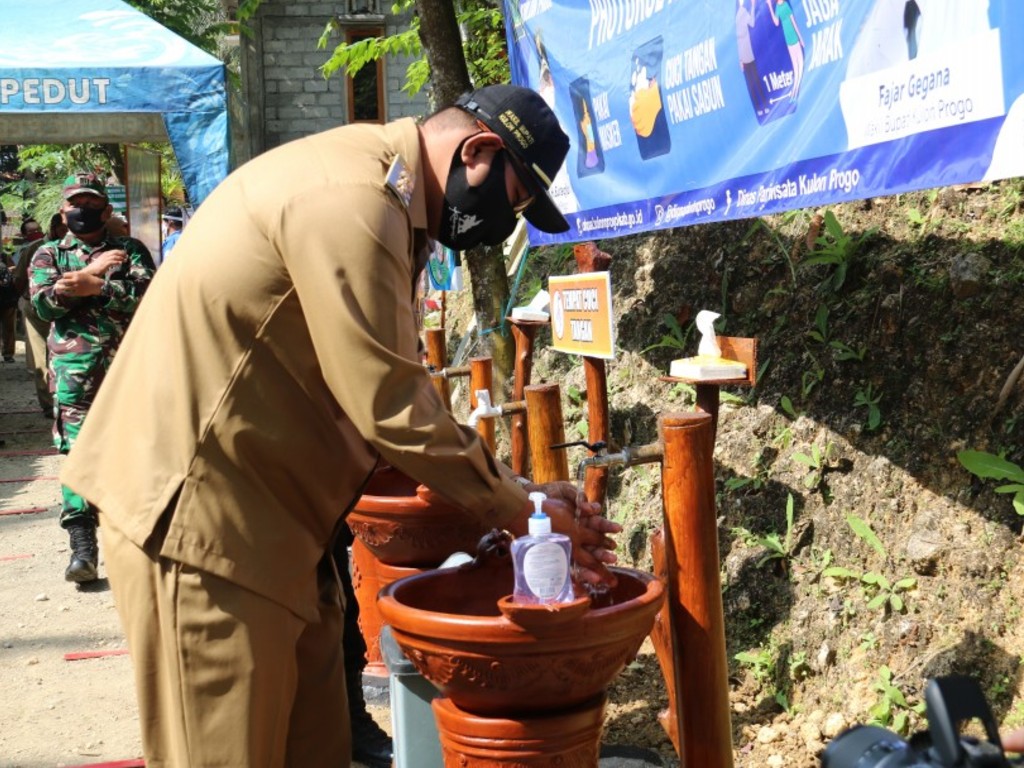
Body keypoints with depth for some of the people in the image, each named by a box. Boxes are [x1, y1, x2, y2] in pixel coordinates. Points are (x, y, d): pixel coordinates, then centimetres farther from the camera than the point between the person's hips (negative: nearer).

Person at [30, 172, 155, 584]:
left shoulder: (130, 249, 13)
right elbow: (43, 303, -2)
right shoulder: (48, 254, 15)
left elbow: (148, 293, -5)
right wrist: (94, 270, -5)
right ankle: (82, 548, -10)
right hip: (74, 367, 0)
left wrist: (96, 287, -13)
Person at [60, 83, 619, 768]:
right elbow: (391, 407, -22)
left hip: (265, 521, 10)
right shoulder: (353, 199, -20)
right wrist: (518, 511, -10)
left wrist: (517, 494, 6)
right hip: (198, 516, -10)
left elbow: (394, 390, 14)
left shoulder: (385, 199, 14)